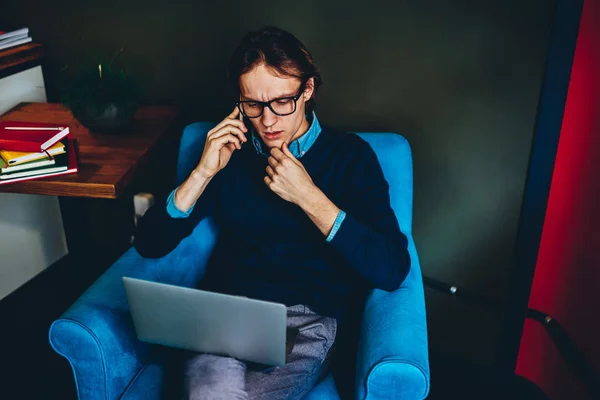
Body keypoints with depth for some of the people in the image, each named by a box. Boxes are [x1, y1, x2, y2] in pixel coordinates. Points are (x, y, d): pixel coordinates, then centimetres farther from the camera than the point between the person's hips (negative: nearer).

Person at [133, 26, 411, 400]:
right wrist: (204, 172, -8)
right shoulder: (229, 148, 7)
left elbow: (392, 270, -12)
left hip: (307, 318, -1)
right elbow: (149, 244, 5)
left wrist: (307, 196, -16)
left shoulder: (350, 155, -1)